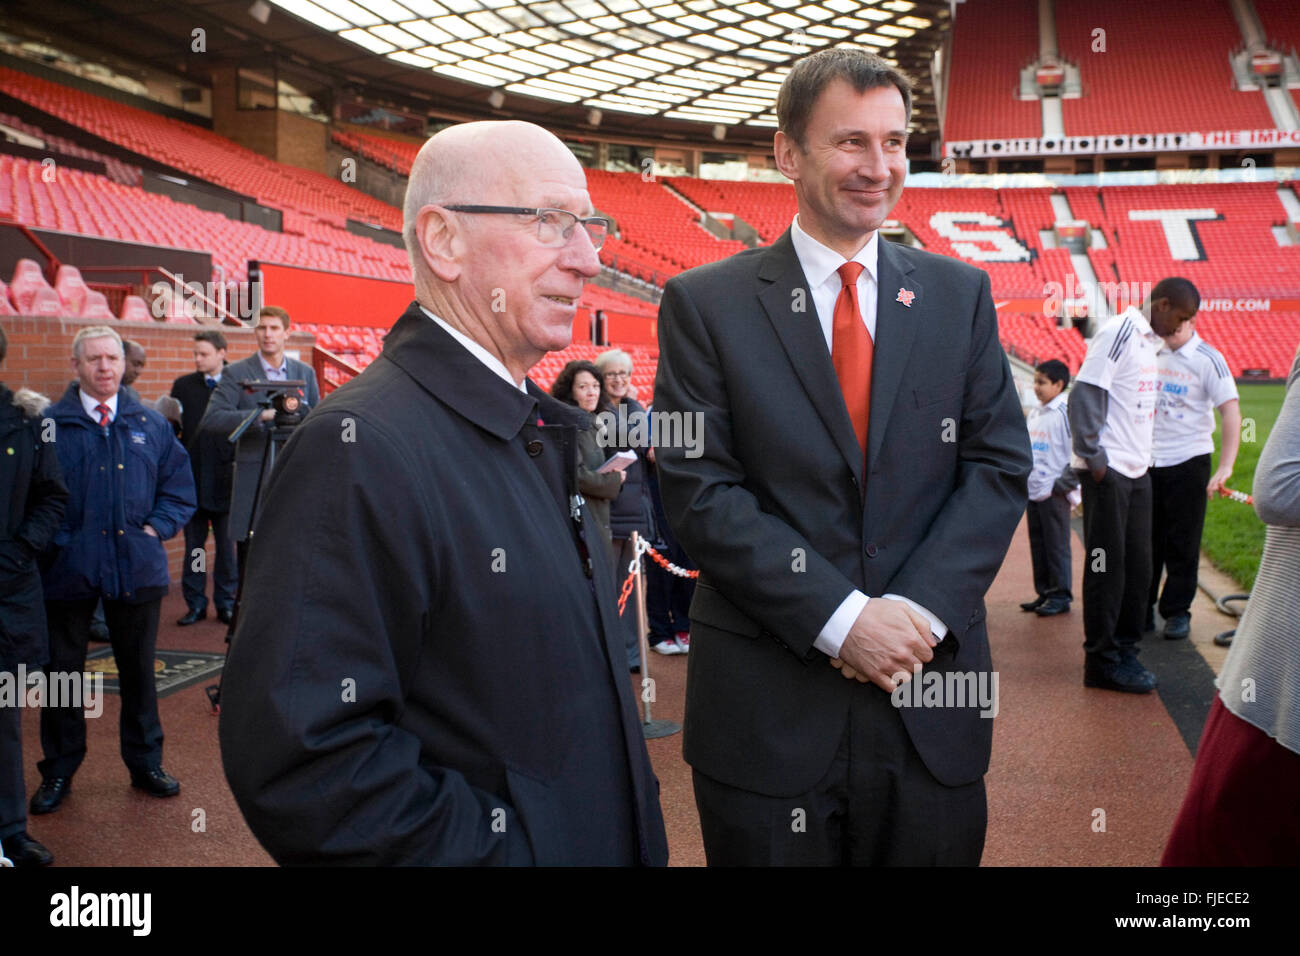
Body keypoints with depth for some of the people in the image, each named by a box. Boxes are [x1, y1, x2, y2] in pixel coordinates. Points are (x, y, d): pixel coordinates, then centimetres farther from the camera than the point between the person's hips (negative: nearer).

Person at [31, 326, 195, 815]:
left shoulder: (151, 424, 7)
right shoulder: (49, 424, -2)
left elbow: (179, 486, 11)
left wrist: (156, 527, -1)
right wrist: (52, 538, -10)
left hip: (137, 567, 2)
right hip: (68, 567, -2)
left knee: (138, 669, 12)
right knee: (62, 670, 8)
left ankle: (146, 763, 27)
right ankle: (58, 771, 24)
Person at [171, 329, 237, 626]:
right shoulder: (183, 386, 8)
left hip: (225, 476, -2)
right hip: (192, 475, 2)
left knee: (227, 544, 6)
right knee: (193, 543, 7)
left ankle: (226, 602, 16)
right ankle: (195, 603, 16)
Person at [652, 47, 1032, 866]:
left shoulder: (960, 294, 7)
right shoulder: (705, 304, -2)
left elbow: (999, 466, 3)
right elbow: (699, 488, -8)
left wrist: (918, 610, -11)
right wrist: (840, 617, -15)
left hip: (932, 695, 3)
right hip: (768, 705, -2)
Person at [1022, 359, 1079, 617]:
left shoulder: (1066, 411, -9)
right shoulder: (1034, 414, 15)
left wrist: (1065, 483, -14)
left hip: (1054, 492, -8)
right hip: (1033, 490, 8)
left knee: (1056, 546, -2)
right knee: (1037, 544, 11)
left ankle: (1061, 596, 6)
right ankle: (1044, 593, 20)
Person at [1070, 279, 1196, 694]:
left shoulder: (1147, 338, 16)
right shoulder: (1119, 332, -11)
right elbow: (1084, 394, -17)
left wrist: (1142, 457, 10)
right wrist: (1093, 459, -17)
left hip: (1137, 471, 9)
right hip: (1108, 471, -9)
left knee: (1137, 564, 11)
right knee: (1107, 565, -2)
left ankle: (1126, 650, 21)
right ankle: (1102, 662, 6)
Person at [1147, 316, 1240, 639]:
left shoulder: (1208, 359, -9)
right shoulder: (1151, 354, 6)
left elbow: (1231, 413, -13)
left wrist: (1225, 468, -21)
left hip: (1189, 461, -4)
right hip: (1149, 462, 4)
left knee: (1182, 543, 3)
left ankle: (1177, 612, 15)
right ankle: (1142, 610, 18)